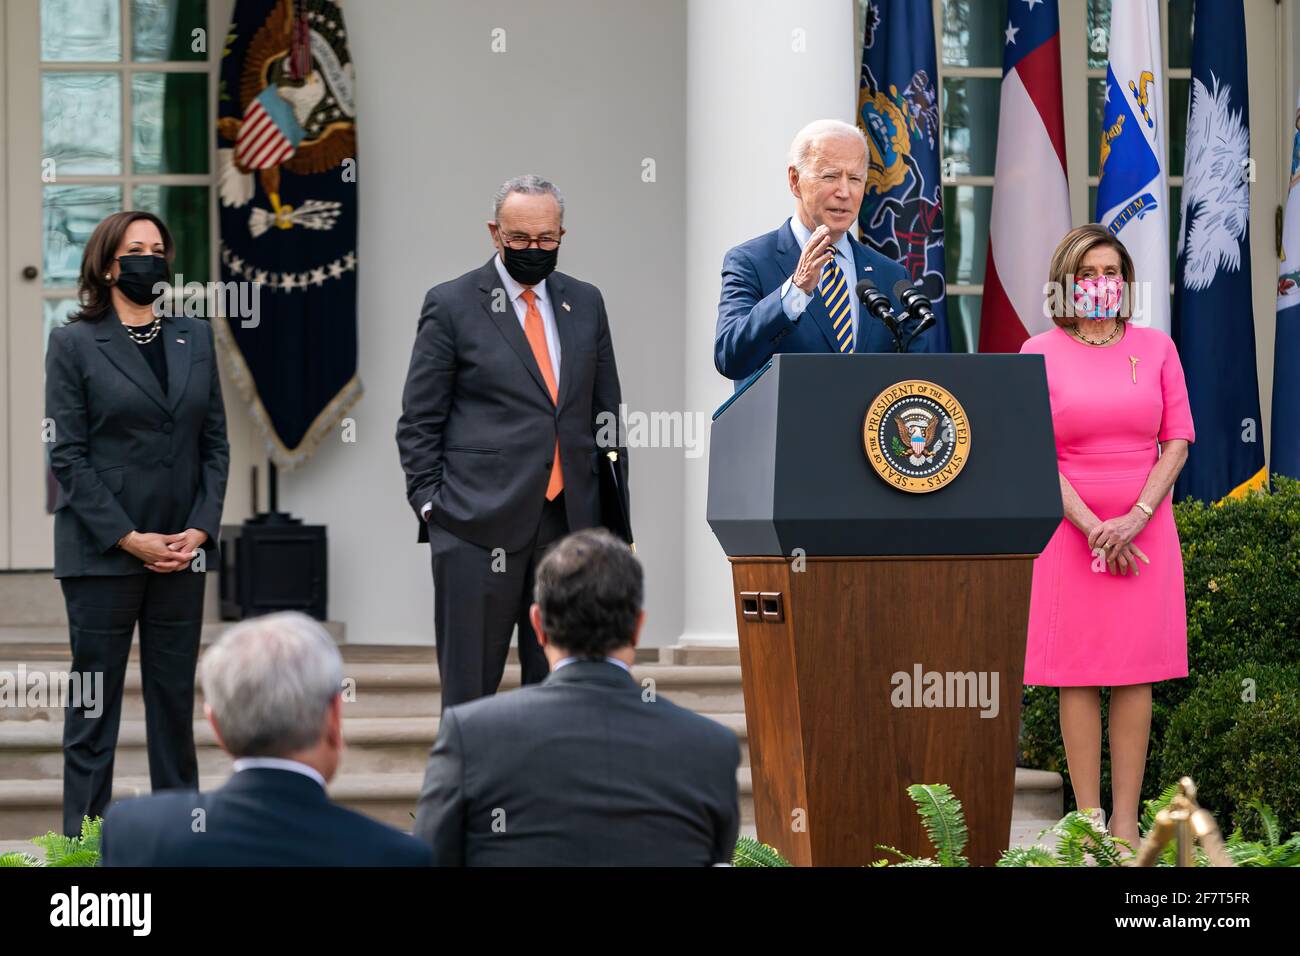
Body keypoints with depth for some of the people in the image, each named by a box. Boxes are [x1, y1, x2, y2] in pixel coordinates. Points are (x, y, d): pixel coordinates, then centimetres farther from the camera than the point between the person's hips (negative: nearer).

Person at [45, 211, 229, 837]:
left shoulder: (195, 339, 11)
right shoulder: (74, 344, -2)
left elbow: (215, 443, 10)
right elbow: (68, 455, -6)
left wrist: (200, 529, -3)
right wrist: (129, 539, -12)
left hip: (181, 550, 4)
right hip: (102, 551, -4)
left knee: (175, 697, 7)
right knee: (94, 699, 1)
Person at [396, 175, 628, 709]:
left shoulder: (585, 303, 13)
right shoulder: (451, 305, 0)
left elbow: (606, 413, 17)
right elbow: (419, 423, 1)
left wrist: (612, 507, 11)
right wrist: (431, 504, -7)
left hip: (569, 520, 4)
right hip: (478, 524, -4)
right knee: (469, 682, -2)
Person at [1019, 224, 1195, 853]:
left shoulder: (1155, 348, 7)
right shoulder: (1040, 354, 2)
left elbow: (1178, 441, 4)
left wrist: (1134, 519, -9)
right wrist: (1093, 528, -12)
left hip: (1144, 531, 1)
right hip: (1070, 529, -1)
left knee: (1135, 673, 0)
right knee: (1078, 672, -3)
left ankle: (1126, 820, 1)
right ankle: (1087, 818, 0)